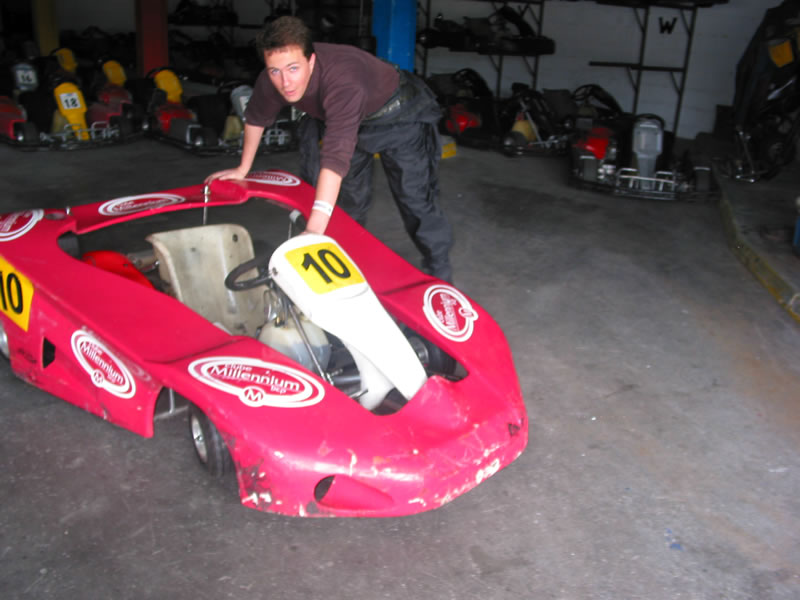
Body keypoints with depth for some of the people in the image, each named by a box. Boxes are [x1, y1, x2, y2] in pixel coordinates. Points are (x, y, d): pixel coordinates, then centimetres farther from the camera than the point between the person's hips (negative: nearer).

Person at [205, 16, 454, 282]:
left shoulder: (343, 82, -45)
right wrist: (243, 169, 11)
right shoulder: (271, 81, -24)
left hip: (398, 115, -6)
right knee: (349, 198, 14)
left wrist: (314, 230, -60)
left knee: (415, 197, -11)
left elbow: (336, 156, -54)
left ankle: (439, 274, 4)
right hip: (353, 118, 6)